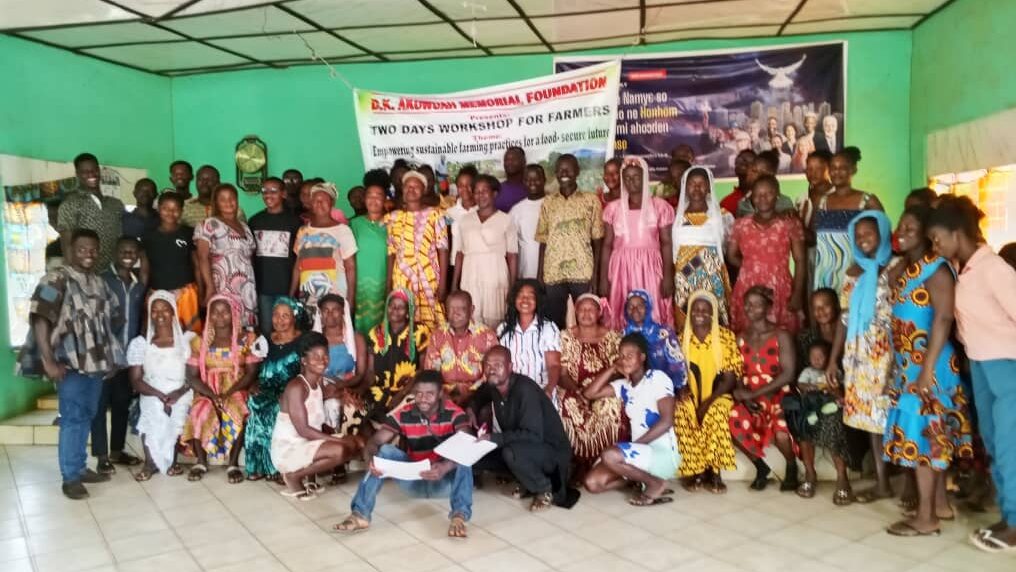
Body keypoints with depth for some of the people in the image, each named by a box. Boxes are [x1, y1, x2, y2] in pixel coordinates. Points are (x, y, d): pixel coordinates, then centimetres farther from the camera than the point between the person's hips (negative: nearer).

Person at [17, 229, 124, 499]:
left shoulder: (99, 283, 13)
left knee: (87, 417, 14)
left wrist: (108, 353, 12)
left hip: (96, 361, 7)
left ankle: (80, 467, 26)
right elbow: (40, 319, -16)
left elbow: (113, 317, 21)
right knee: (73, 418, -4)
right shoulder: (57, 279, -9)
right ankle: (70, 477, 6)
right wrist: (48, 361, -22)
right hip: (70, 363, -7)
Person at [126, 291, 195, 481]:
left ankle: (172, 459, -4)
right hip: (152, 396, 0)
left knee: (177, 411, -29)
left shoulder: (188, 339, 2)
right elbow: (136, 380, -2)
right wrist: (160, 395, -18)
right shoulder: (139, 343, 4)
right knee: (154, 411, -30)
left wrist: (178, 393, -19)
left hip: (181, 396, 0)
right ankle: (151, 461, -9)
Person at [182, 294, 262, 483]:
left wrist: (228, 393, -19)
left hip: (236, 391, -1)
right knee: (199, 412, -30)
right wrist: (213, 395, -17)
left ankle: (233, 463, -20)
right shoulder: (200, 341, 6)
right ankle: (201, 461, -12)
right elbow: (192, 377, 1)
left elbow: (251, 373, -6)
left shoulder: (246, 339, 1)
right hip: (207, 392, 2)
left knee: (236, 413, -33)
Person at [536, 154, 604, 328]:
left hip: (583, 273, -2)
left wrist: (595, 275, -5)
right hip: (553, 275, 2)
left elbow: (597, 241, 1)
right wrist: (540, 276, 3)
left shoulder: (591, 200, 3)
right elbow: (543, 242, 9)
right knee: (553, 323, 5)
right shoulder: (548, 203, 9)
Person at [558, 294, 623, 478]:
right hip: (576, 391, 0)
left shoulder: (611, 336, 5)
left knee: (610, 406, -31)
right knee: (570, 406, -30)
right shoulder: (566, 337, 4)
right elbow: (562, 373, -1)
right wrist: (579, 389, -19)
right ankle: (580, 464, -15)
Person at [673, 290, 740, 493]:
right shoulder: (681, 339, 5)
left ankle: (713, 471, -23)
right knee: (682, 410, -31)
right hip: (690, 397, 2)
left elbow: (730, 378, -6)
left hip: (717, 396, -2)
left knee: (717, 412, -34)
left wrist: (708, 401, -19)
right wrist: (682, 389, -17)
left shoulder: (726, 337, -2)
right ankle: (691, 471, -20)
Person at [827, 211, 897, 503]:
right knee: (870, 414, 8)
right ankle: (882, 483, 18)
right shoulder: (853, 272, 13)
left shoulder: (896, 267, -3)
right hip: (861, 354, 5)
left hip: (888, 353, -5)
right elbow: (845, 318, 13)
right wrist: (833, 359, 11)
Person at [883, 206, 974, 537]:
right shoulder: (902, 269, 12)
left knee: (920, 435, -5)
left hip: (928, 366, -9)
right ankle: (940, 504, 25)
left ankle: (926, 518, 2)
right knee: (934, 436, 15)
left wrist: (928, 369, -24)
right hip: (908, 365, 9)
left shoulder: (936, 269, -14)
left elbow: (943, 319, -21)